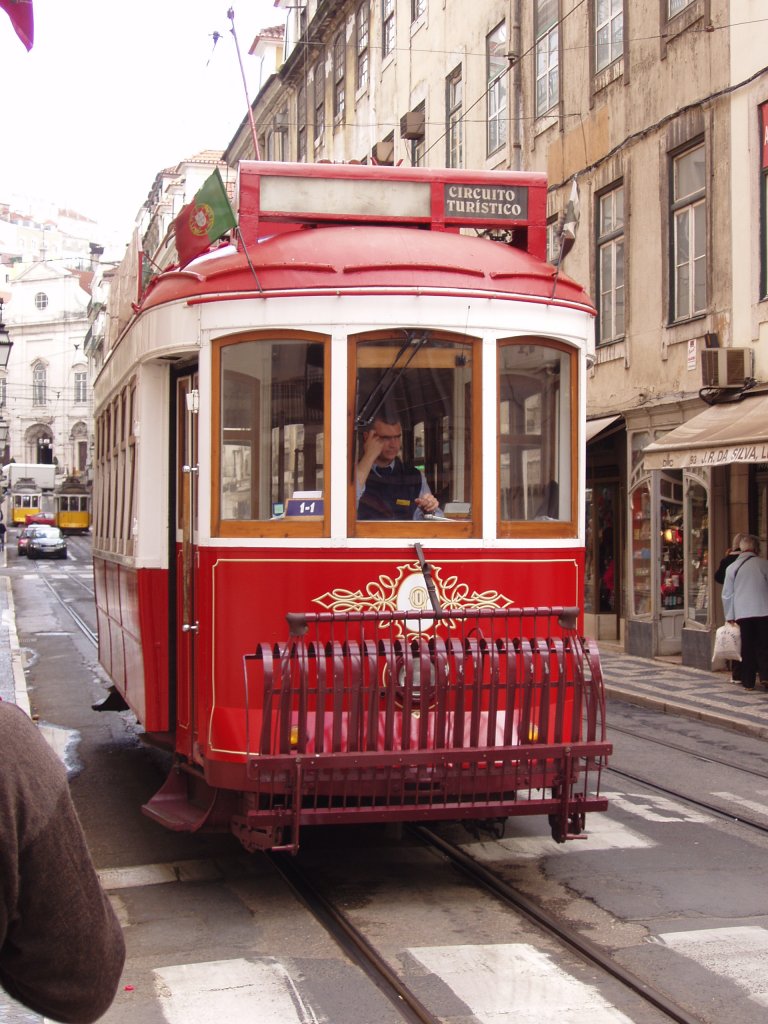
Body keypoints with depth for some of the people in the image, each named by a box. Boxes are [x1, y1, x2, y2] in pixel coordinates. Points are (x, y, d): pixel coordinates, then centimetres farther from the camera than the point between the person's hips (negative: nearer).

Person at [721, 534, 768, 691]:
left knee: (747, 648, 8)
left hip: (742, 613, 1)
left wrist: (729, 616, 13)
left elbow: (727, 594, 5)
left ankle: (748, 681, 9)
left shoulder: (732, 567, 3)